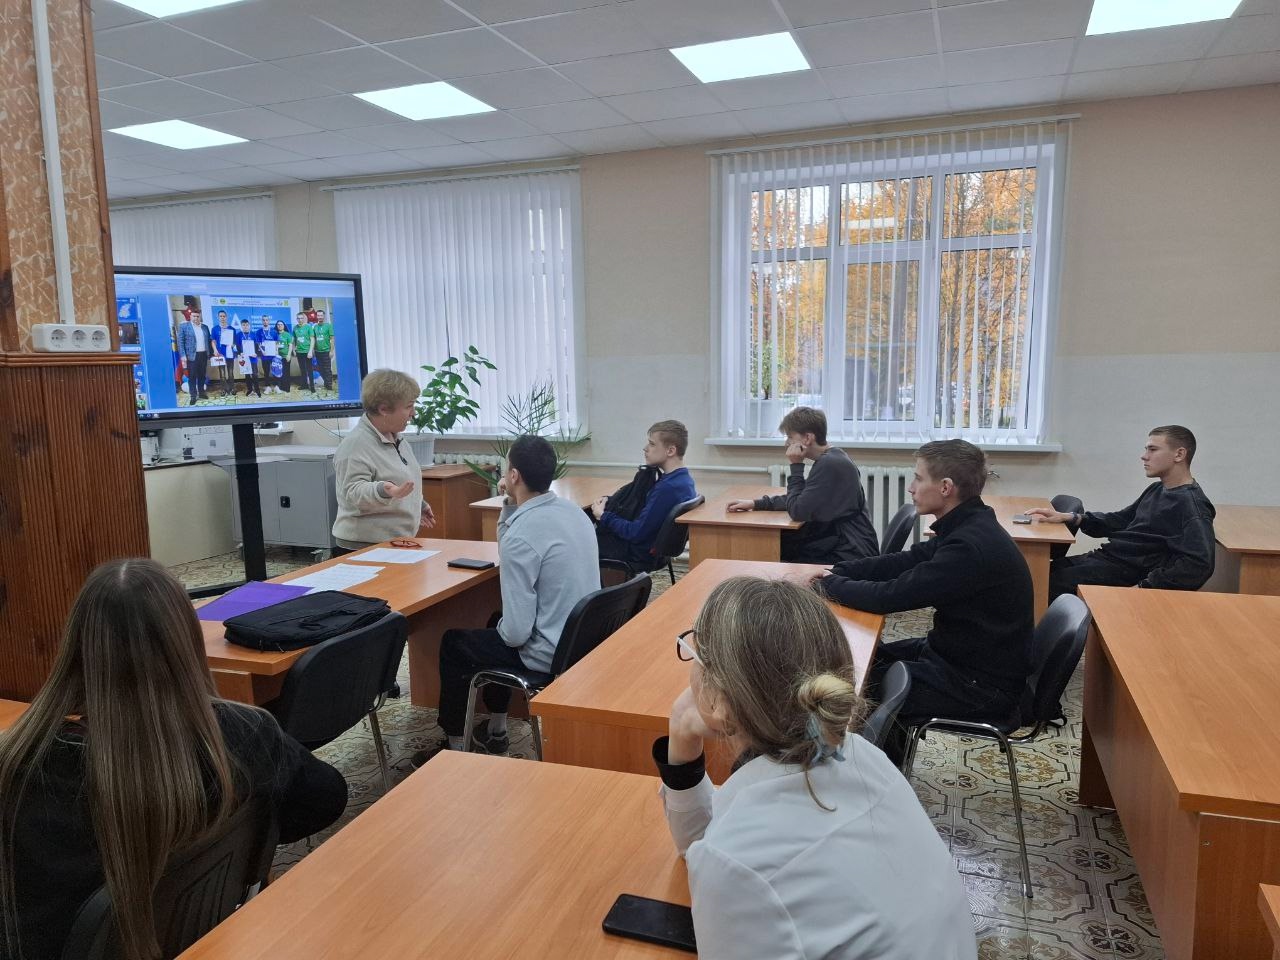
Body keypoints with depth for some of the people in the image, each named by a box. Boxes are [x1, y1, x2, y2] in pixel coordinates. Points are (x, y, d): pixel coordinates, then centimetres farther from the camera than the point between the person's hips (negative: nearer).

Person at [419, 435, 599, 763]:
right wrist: (510, 505, 4)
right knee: (497, 625, 33)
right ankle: (496, 731, 42)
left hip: (552, 654, -8)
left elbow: (517, 632, -24)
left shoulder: (521, 535, -26)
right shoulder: (572, 510, 0)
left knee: (453, 643, 14)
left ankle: (455, 747, 28)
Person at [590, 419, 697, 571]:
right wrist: (608, 500, 1)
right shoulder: (684, 479, 1)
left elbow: (636, 533, -26)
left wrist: (604, 516, -10)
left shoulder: (668, 488, -30)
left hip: (639, 554, -9)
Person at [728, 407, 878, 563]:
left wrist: (796, 466, -12)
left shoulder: (830, 464, -21)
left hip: (850, 555, -9)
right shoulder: (831, 459, 11)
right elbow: (801, 500, 19)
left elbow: (798, 511, -19)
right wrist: (756, 504, 11)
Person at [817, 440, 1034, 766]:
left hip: (982, 689, -9)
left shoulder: (972, 546, -30)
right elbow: (902, 563, 9)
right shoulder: (968, 528, 1)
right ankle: (890, 763, 27)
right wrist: (836, 571, -3)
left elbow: (888, 598, -28)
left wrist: (828, 584, -12)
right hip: (958, 653, 9)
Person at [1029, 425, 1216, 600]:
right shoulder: (1157, 490, 16)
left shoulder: (1191, 504, -13)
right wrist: (1069, 517, 6)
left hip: (1126, 572, -9)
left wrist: (1142, 588, -23)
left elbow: (1198, 565, -23)